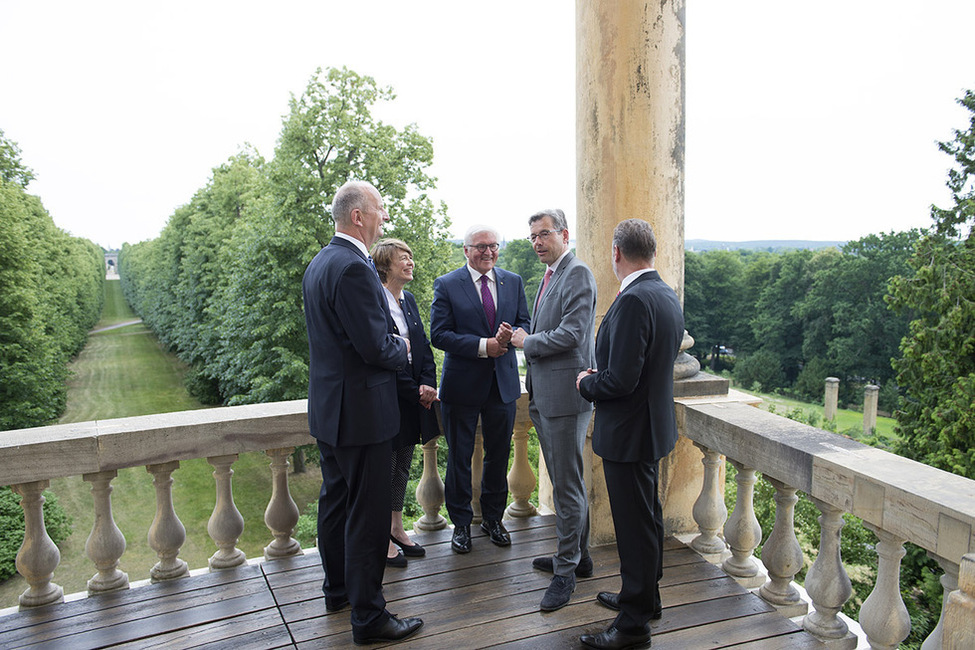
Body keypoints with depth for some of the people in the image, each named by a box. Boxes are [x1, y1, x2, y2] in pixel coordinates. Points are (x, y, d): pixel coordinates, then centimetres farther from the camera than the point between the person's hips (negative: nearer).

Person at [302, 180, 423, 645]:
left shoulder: (319, 263, 10)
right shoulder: (354, 268, -22)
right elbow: (376, 348, -24)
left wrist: (390, 342, 9)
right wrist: (402, 349, -4)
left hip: (327, 410, 10)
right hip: (360, 410, -10)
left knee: (335, 502, 21)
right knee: (367, 515, 1)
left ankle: (338, 589, 37)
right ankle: (368, 617, 13)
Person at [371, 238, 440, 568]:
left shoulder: (408, 300, 10)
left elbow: (423, 346, 11)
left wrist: (428, 384, -4)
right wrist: (415, 391, -15)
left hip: (414, 397, 8)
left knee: (403, 466, 16)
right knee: (385, 467, 4)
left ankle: (397, 528, 31)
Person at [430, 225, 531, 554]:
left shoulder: (513, 281, 7)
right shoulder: (446, 285, -5)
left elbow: (525, 323, 8)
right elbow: (439, 334, -12)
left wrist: (510, 335, -15)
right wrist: (483, 346, -21)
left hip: (503, 382, 4)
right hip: (462, 384, -3)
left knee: (499, 456, 14)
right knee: (459, 458, 8)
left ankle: (493, 517, 33)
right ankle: (461, 523, 25)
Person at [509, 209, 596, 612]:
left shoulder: (578, 274, -12)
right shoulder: (550, 276, 19)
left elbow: (571, 334, -21)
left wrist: (527, 342, -9)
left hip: (565, 395, -10)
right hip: (544, 394, 10)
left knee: (567, 485, -1)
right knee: (566, 482, 19)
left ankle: (566, 570, 11)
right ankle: (578, 556, 32)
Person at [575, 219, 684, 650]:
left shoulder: (633, 300, -24)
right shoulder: (668, 296, 7)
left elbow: (620, 380, -28)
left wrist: (586, 383, -8)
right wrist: (600, 377, 12)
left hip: (628, 432, -10)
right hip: (654, 424, 10)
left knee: (635, 525, 2)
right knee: (647, 516, 22)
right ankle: (644, 596, 40)